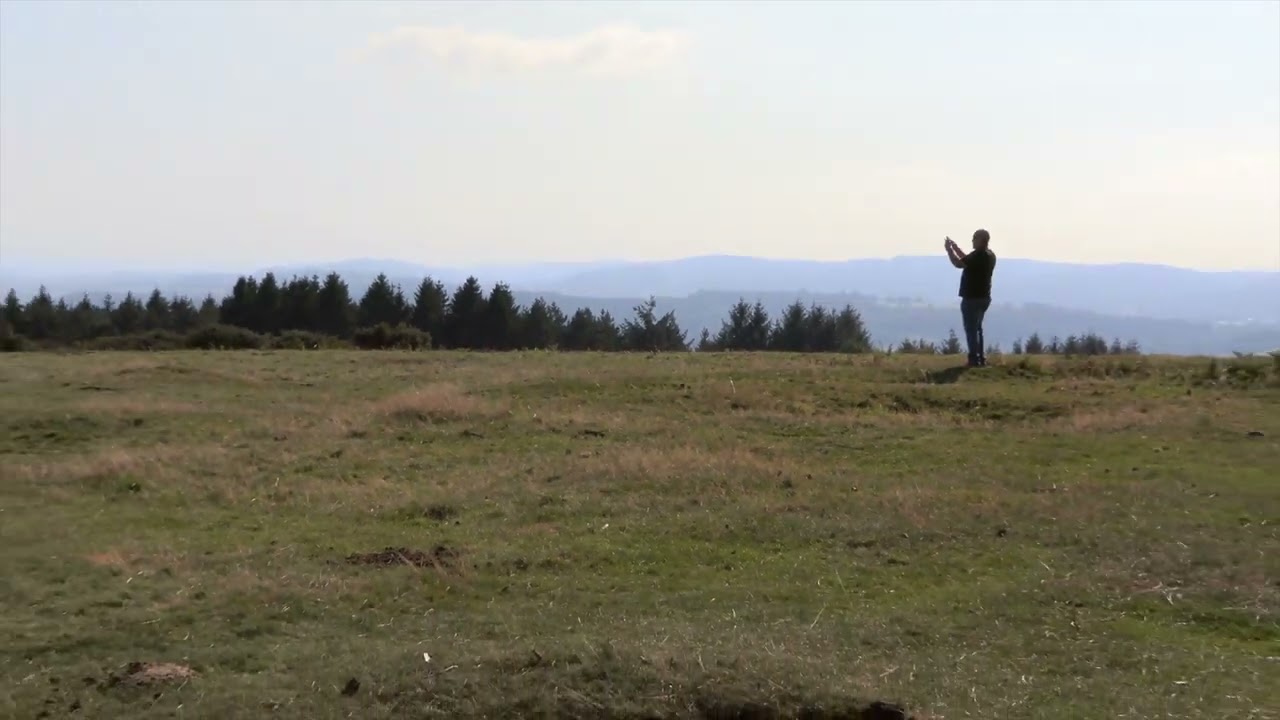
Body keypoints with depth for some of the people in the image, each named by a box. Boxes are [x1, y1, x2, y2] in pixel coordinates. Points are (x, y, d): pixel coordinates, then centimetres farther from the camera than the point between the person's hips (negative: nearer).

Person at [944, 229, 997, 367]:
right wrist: (956, 248, 20)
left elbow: (959, 263, -23)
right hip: (982, 297, 9)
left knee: (971, 329, -5)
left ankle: (975, 359, -6)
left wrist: (949, 250, -9)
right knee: (976, 328, 18)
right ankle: (981, 358, 18)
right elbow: (968, 260, 23)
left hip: (972, 298, -9)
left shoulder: (979, 255, -20)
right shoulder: (989, 255, 10)